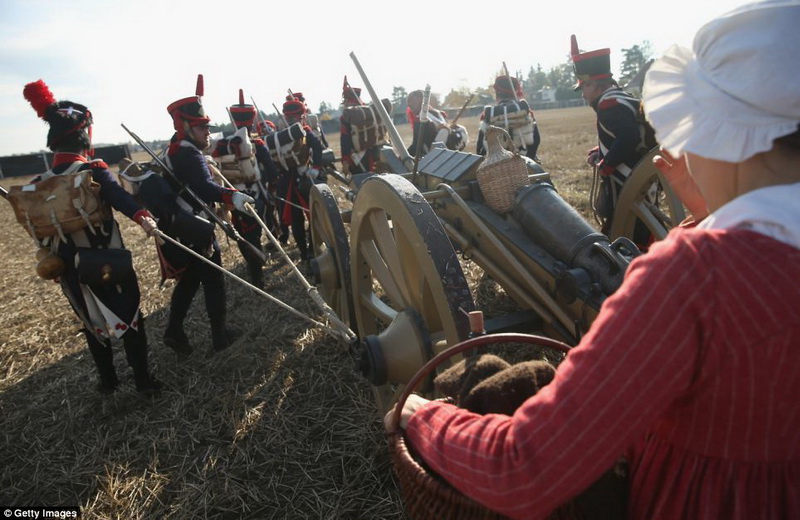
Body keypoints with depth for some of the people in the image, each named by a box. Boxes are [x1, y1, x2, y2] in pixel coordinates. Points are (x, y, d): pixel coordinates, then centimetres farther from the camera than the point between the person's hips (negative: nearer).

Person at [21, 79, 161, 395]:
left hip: (71, 269, 5)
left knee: (93, 323, 19)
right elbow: (119, 197, -35)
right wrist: (141, 215, -51)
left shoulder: (40, 184, 2)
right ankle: (143, 381, 12)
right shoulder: (94, 171, -14)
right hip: (108, 262, -5)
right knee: (129, 318, 8)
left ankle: (107, 381, 31)